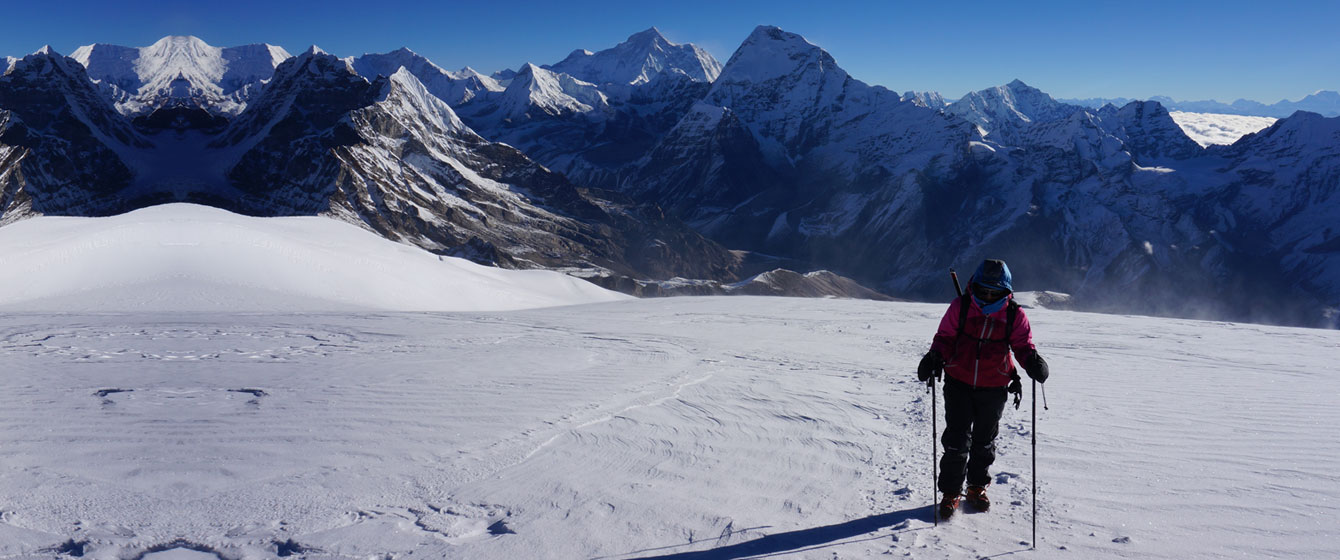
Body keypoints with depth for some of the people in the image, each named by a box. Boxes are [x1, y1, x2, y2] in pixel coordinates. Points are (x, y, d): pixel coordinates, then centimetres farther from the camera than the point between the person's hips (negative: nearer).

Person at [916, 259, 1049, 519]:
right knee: (957, 440, -4)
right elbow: (945, 337, -2)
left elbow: (1023, 344, 0)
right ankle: (951, 492, 10)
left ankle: (977, 487, 34)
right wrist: (935, 357, -21)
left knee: (984, 440, 16)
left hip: (994, 388, 1)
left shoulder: (1014, 315, -4)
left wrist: (1033, 361, -22)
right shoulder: (960, 307, -6)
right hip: (959, 382, -1)